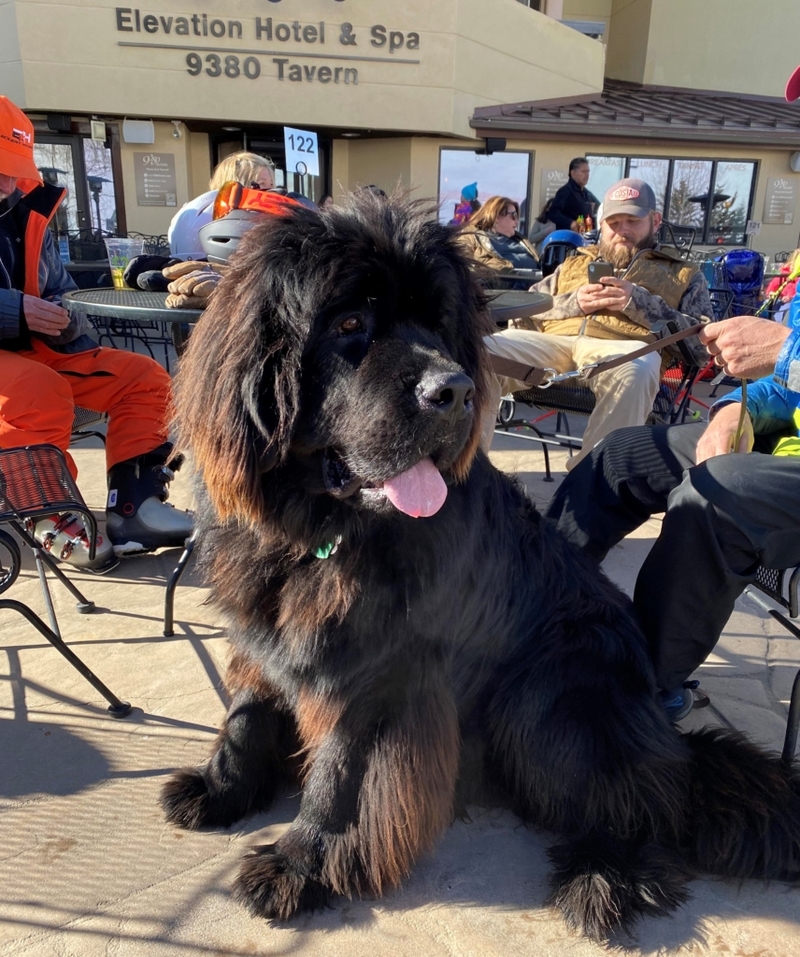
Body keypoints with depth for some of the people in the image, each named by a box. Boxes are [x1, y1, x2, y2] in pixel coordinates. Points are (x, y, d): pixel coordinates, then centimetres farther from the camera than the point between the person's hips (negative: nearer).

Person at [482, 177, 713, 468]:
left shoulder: (684, 274, 26)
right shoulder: (575, 263, 34)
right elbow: (525, 311, 22)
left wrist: (639, 303, -2)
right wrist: (573, 303, 2)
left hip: (625, 348, -2)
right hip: (555, 341, 3)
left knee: (634, 372, -41)